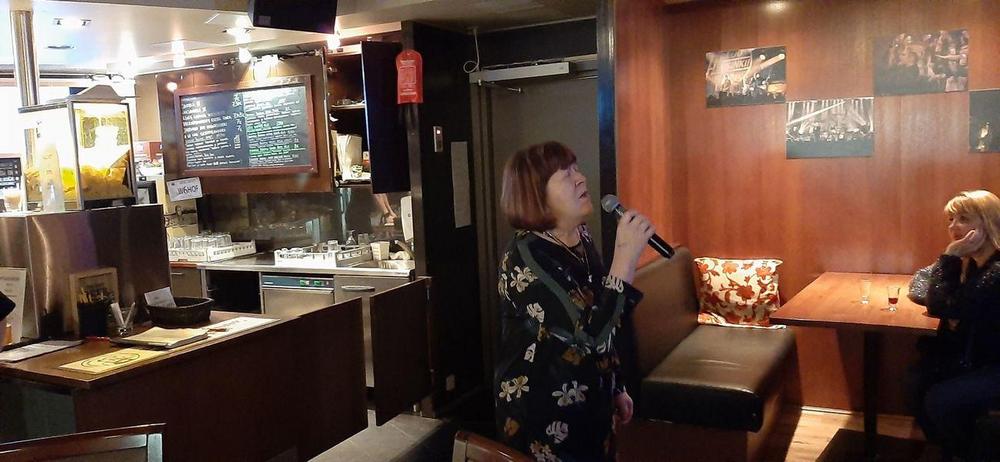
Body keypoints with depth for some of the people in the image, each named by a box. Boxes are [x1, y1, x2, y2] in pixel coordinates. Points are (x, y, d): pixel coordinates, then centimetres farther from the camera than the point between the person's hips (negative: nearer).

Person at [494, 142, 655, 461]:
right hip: (542, 417, -7)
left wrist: (617, 388, 16)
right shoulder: (526, 256, -24)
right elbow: (592, 335, -31)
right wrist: (626, 255, -30)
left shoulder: (581, 238, 1)